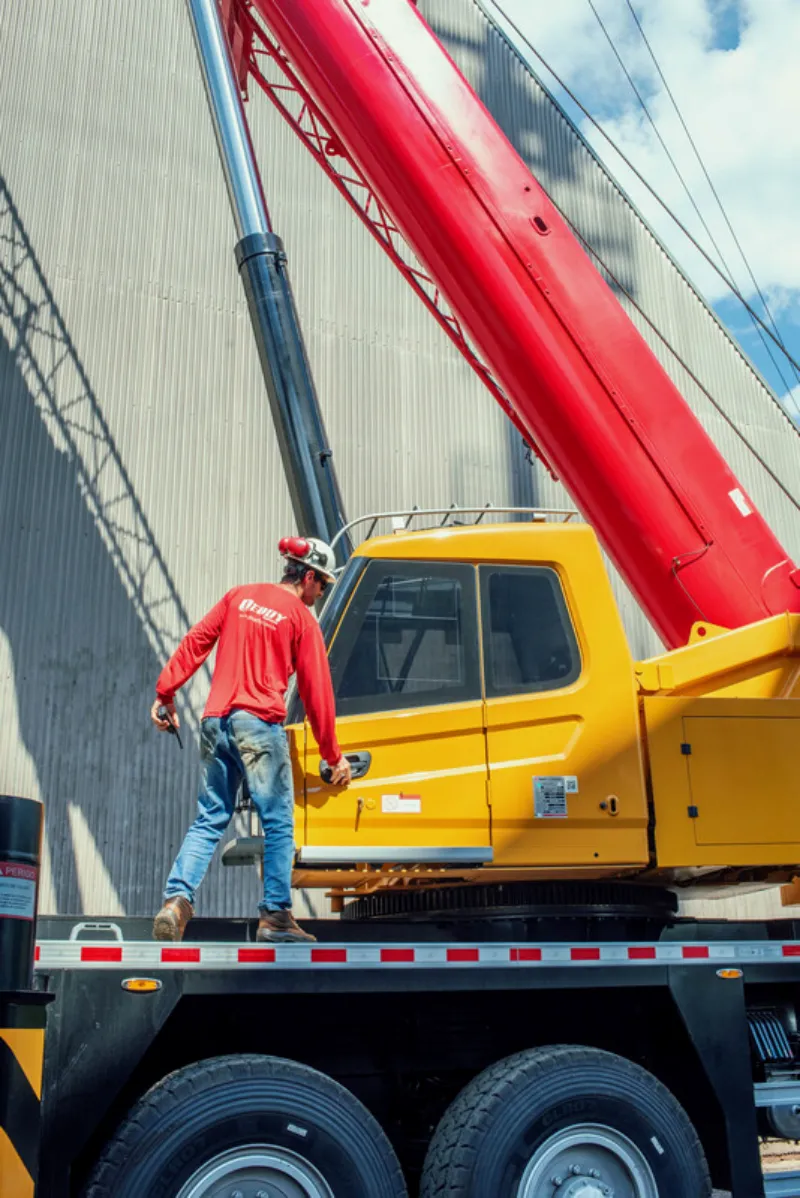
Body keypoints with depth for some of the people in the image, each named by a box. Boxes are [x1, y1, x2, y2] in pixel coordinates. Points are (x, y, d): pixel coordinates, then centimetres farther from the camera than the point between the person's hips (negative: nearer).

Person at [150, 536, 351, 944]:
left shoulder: (239, 596, 15)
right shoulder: (302, 618, 1)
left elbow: (194, 642, 11)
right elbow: (316, 691, 2)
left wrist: (165, 693, 16)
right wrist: (333, 756, 8)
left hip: (215, 720, 6)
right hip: (260, 725, -5)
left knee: (209, 820, 11)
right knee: (278, 822, 3)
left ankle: (177, 901, -3)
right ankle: (275, 916, 4)